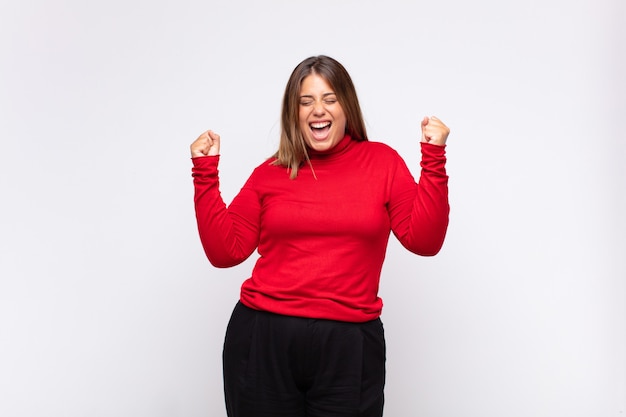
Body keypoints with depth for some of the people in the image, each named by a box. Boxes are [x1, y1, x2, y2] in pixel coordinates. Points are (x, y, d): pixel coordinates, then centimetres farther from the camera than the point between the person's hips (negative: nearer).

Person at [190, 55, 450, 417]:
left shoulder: (382, 161, 3)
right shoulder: (270, 174, 6)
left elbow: (424, 240, -3)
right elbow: (225, 250, 1)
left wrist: (434, 157, -8)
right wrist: (206, 171, -1)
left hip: (349, 345, -1)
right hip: (263, 340, 1)